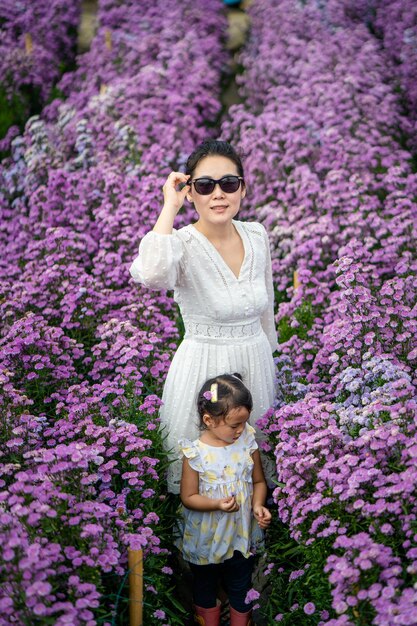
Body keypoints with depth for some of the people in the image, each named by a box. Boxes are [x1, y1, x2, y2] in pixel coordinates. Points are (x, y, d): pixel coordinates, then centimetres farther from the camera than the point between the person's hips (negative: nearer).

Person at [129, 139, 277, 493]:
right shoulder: (181, 244, -21)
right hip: (202, 367, -5)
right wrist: (170, 207, -35)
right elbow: (152, 275, -46)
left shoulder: (257, 235, -4)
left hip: (256, 361, 5)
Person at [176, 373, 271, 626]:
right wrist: (217, 504, -32)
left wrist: (258, 505, -18)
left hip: (242, 535, 2)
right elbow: (188, 497, -15)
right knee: (205, 586, 21)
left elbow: (258, 481, 1)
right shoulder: (196, 453, -21)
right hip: (206, 539, -2)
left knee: (241, 588, 20)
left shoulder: (248, 442, -11)